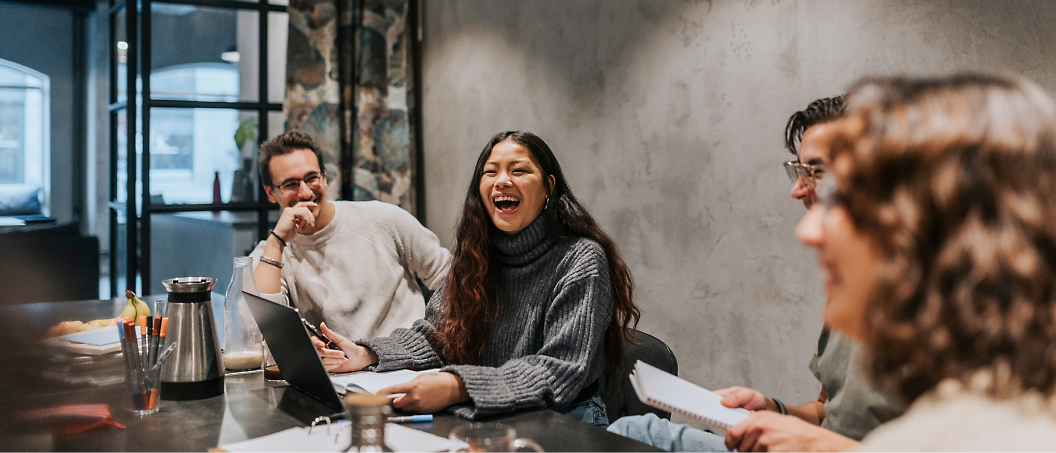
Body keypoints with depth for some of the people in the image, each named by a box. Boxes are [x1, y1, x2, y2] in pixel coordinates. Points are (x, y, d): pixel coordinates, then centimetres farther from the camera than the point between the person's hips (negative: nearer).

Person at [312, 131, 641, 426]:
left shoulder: (580, 260, -12)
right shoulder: (476, 255, 8)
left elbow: (561, 369, -21)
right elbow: (435, 332, 13)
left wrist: (457, 387, -34)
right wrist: (368, 354, -6)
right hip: (486, 419, 5)